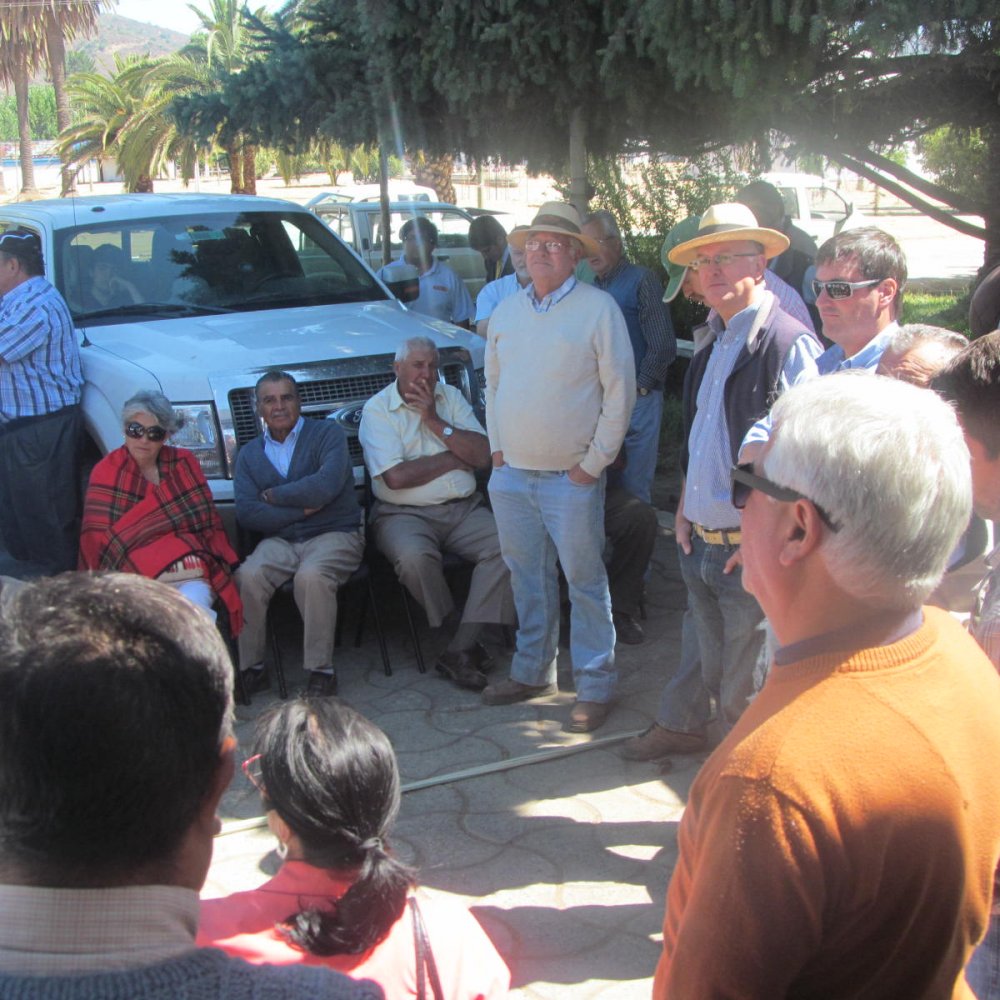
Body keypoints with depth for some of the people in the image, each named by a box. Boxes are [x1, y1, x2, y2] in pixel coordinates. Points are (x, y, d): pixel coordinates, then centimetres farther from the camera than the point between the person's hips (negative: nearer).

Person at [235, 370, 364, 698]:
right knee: (247, 577, -27)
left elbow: (326, 486, -14)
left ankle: (321, 671, -23)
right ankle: (251, 669, -12)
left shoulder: (327, 433, 4)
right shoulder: (249, 454, 15)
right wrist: (301, 509, -9)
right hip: (279, 541, 3)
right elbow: (246, 513, 1)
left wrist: (272, 495, -3)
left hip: (335, 534, -3)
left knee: (311, 576, -35)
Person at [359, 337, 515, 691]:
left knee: (506, 544, -24)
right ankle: (460, 632, -11)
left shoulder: (451, 397, 13)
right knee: (414, 557, -36)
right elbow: (396, 477, -14)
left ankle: (459, 649, -23)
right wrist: (455, 457, -3)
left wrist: (435, 421, -8)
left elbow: (483, 455, 0)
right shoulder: (377, 409, -1)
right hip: (404, 513, -4)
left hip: (463, 508, 4)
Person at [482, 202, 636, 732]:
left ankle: (595, 686, 12)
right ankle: (533, 671, 30)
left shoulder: (598, 307, -7)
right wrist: (497, 446, 10)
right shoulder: (506, 310, 10)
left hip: (571, 477, -5)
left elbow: (619, 390, -8)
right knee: (528, 578, 15)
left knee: (585, 583, 2)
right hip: (511, 472, 6)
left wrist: (594, 462, -10)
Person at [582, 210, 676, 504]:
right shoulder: (593, 286, 14)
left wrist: (638, 388, -10)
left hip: (637, 399, -6)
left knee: (635, 486, -1)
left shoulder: (641, 279, -6)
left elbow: (664, 347, -11)